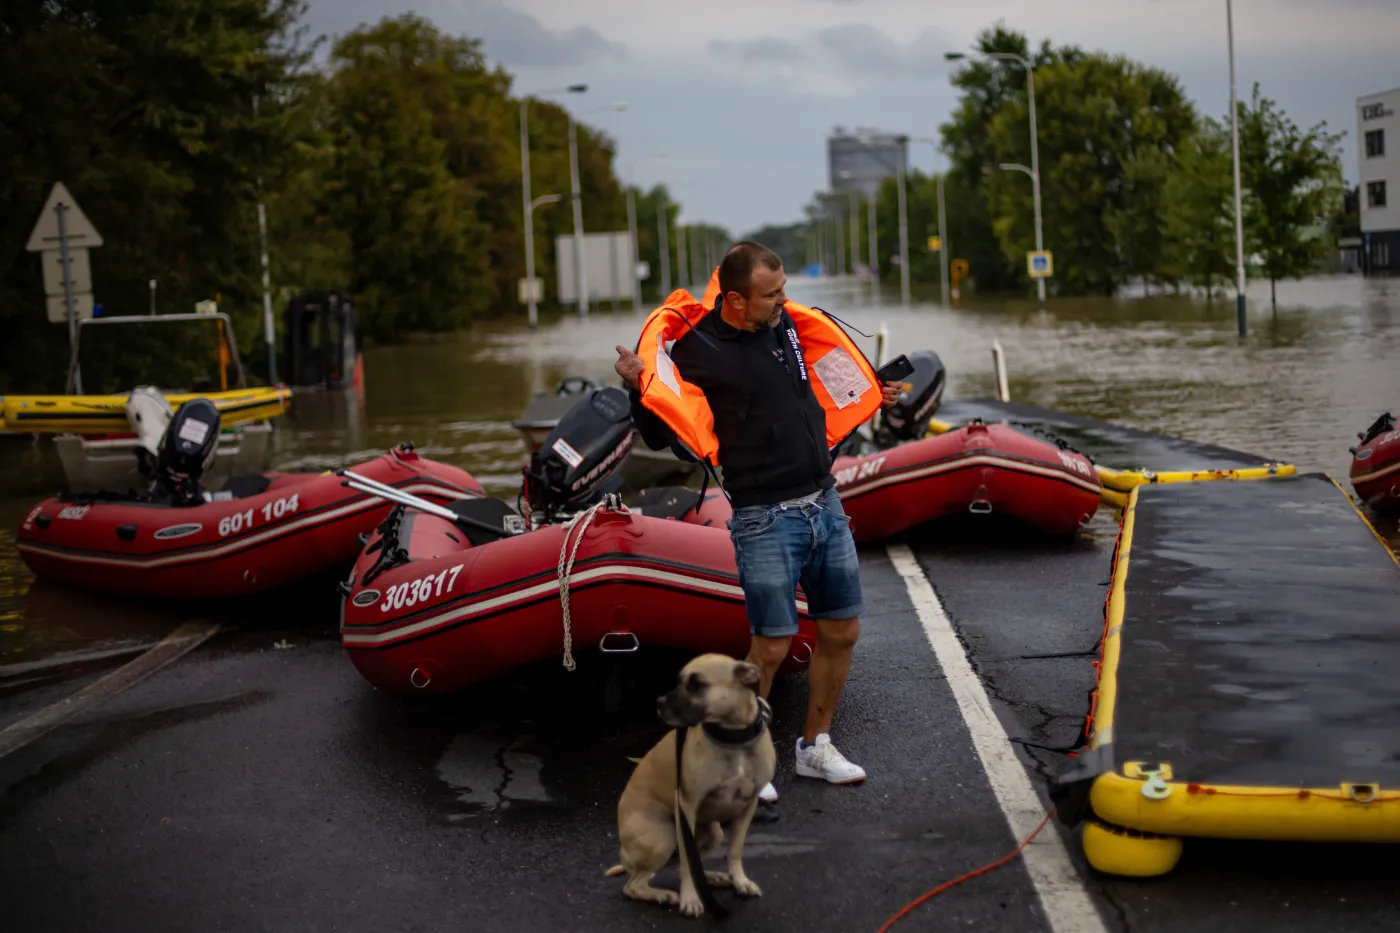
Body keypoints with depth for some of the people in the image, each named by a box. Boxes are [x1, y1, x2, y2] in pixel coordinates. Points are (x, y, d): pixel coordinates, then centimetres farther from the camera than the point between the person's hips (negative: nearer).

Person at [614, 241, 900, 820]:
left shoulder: (787, 324, 8)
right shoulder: (697, 348, -11)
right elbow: (661, 436, -9)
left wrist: (874, 402, 25)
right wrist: (639, 387, -25)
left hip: (825, 504, 7)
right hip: (765, 518, -7)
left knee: (842, 633, 11)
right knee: (771, 647, -7)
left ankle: (816, 746, 29)